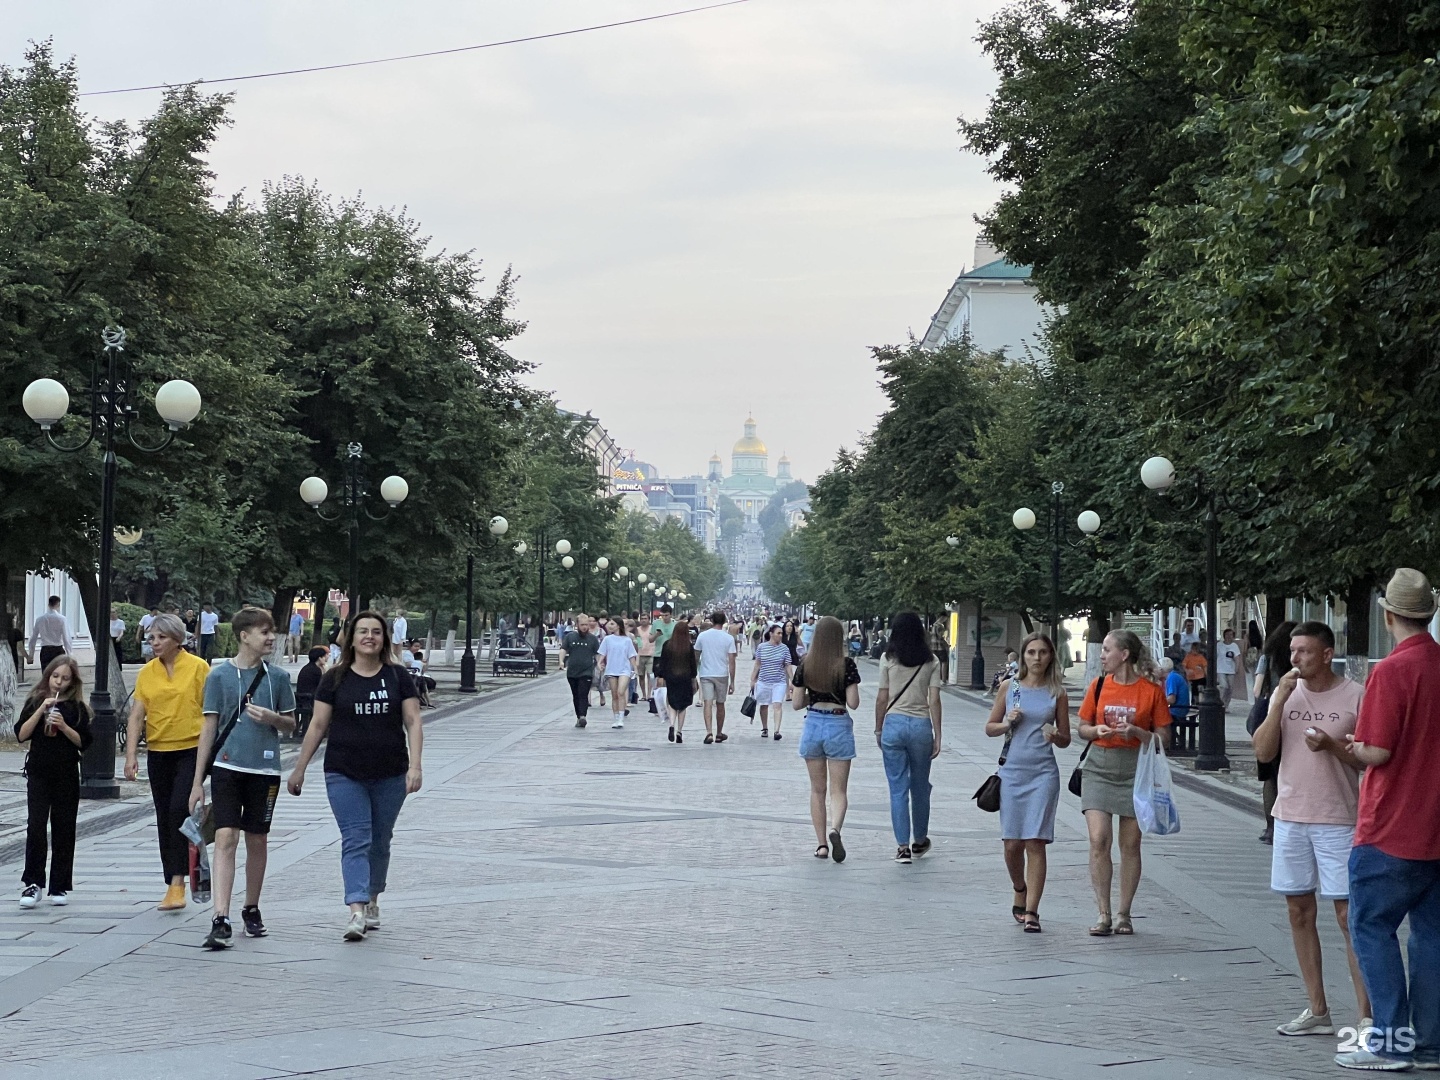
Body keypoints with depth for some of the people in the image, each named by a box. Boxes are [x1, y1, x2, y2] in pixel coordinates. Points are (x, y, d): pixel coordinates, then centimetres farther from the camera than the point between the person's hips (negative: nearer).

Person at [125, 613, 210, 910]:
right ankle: (173, 884, 17)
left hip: (191, 749, -5)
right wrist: (131, 755, -5)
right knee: (164, 818, 8)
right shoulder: (147, 673, 5)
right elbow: (136, 716, 3)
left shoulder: (198, 667, -5)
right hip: (158, 752, 5)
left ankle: (177, 881, -13)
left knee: (179, 809, -17)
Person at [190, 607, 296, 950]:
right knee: (225, 838, -12)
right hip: (227, 766, -2)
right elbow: (209, 727, 2)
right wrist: (197, 781, 1)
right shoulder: (219, 675, 0)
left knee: (257, 841, 10)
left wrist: (272, 718, -11)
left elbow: (291, 724, 13)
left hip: (264, 769, 2)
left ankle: (251, 910, 28)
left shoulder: (277, 677, 6)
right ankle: (220, 921, -16)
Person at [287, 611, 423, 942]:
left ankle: (372, 900, 29)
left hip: (390, 776, 1)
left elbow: (413, 722, 1)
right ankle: (356, 912, -18)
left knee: (380, 840, 12)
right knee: (355, 840, -10)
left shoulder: (397, 677, 4)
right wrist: (299, 769, 5)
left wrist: (415, 765, -10)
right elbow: (318, 725, 5)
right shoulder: (335, 678, 2)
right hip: (344, 775, -1)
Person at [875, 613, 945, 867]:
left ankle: (903, 846, 0)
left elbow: (882, 698, 0)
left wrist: (878, 729, 12)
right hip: (921, 725, 1)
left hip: (893, 724, -1)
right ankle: (919, 841, 28)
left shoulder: (888, 659, -1)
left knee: (898, 788, 3)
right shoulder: (931, 661, 0)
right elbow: (934, 700, -2)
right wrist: (937, 735, 2)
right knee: (920, 787, 15)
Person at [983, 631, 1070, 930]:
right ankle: (1020, 894, 31)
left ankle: (1031, 912, -6)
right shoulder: (1009, 687, 6)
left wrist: (1055, 735, -12)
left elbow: (1065, 740, 10)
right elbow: (989, 727, 12)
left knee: (1036, 842, -8)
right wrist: (1007, 723, -7)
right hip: (1012, 771, 1)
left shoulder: (1057, 694, 4)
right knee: (1012, 843, 4)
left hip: (1043, 773, -1)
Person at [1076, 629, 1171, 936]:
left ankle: (1123, 914, 15)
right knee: (1099, 839, -9)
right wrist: (1097, 730, -8)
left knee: (1130, 844, 5)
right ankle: (1103, 914, -3)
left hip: (1136, 771, -1)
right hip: (1099, 768, 1)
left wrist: (1136, 732, -17)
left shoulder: (1151, 690, -3)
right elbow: (1082, 728, 13)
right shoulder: (1099, 686, 5)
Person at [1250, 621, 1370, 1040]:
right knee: (1299, 912, 9)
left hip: (1338, 821, -5)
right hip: (1291, 818, 5)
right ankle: (1317, 1010, 19)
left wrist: (1333, 746, -20)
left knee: (1349, 915, -6)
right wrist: (1280, 701, -11)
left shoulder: (1354, 696, -6)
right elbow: (1263, 752, -2)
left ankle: (1366, 1015, -2)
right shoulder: (1285, 693, 6)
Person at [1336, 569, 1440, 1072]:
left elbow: (1377, 751, -18)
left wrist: (1352, 747, 1)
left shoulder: (1392, 671, -16)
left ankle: (1392, 1040, -2)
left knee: (1371, 926, 1)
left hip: (1391, 828, -7)